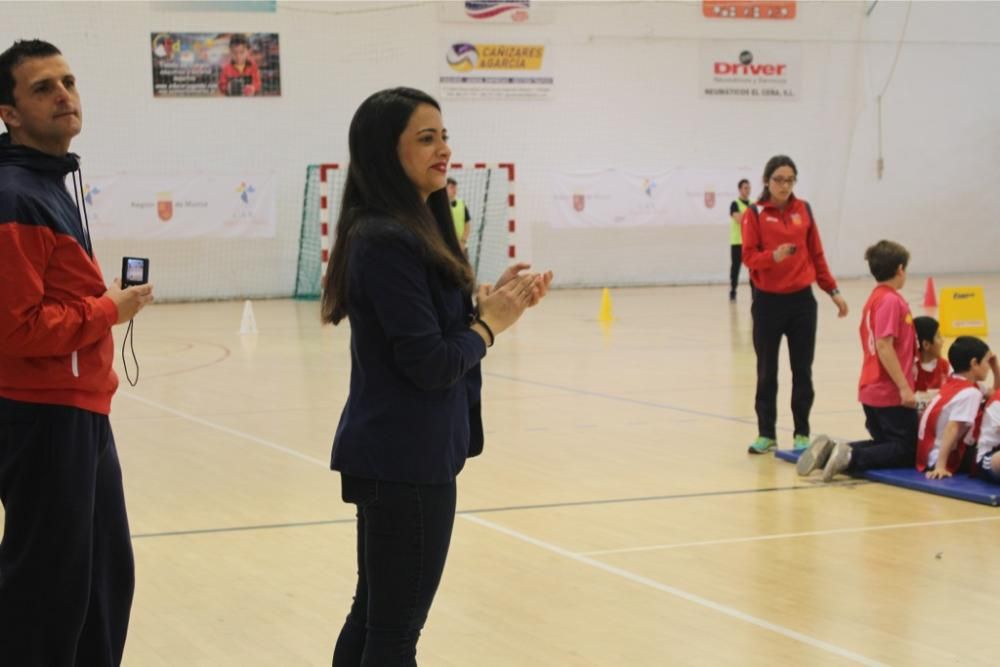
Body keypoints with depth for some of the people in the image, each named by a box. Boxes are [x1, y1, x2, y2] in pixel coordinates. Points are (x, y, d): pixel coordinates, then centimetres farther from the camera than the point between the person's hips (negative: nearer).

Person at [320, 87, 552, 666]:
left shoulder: (412, 230, 12)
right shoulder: (387, 241, -19)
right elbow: (429, 363, -22)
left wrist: (489, 304, 1)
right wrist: (492, 322, -7)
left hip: (394, 455, 10)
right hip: (406, 461, -10)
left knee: (373, 616, 17)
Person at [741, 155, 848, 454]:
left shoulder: (804, 210, 5)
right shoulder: (755, 214, -4)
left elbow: (816, 254, 10)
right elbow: (749, 257, -10)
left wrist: (833, 291, 8)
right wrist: (773, 256, -30)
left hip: (802, 300, 2)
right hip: (768, 301, -2)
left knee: (802, 369, 4)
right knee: (767, 370, 6)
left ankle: (802, 434, 13)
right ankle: (766, 434, 16)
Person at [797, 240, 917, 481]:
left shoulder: (874, 299, 13)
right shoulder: (892, 300, -15)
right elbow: (884, 346, -22)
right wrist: (904, 387, -21)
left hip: (872, 390, 9)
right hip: (892, 393, -9)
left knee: (886, 444, 18)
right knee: (906, 452, -2)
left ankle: (831, 451, -1)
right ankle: (851, 459, -22)